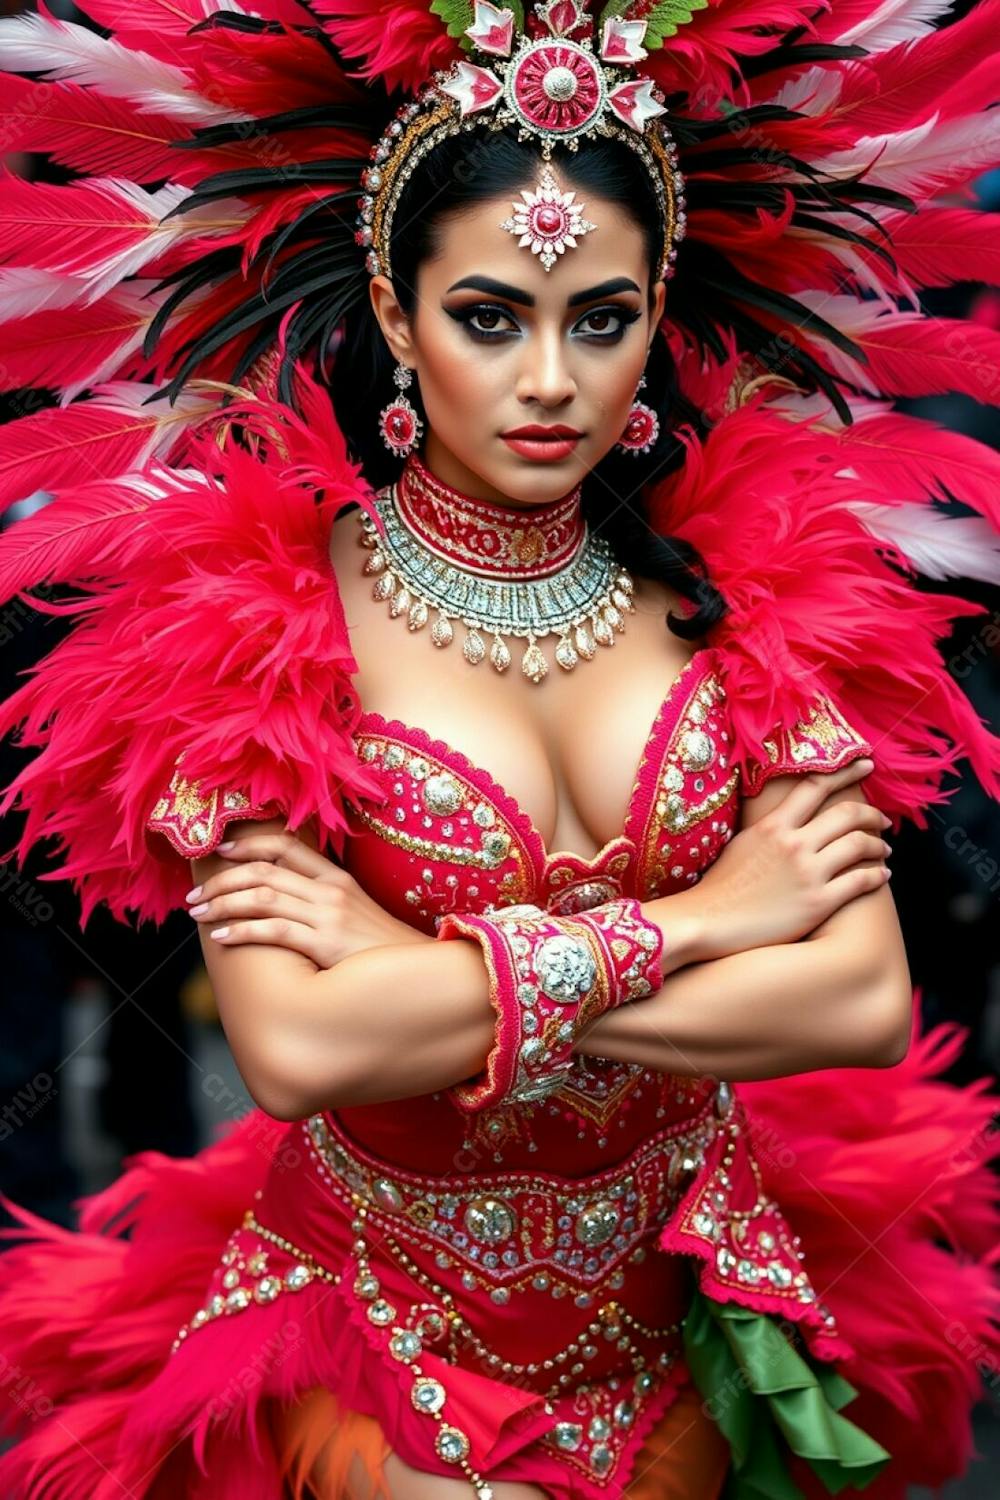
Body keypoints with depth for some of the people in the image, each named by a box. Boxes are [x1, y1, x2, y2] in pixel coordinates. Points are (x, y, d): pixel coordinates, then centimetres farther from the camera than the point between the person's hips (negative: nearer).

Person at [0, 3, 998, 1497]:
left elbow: (867, 999, -17)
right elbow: (297, 1046, -26)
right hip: (376, 1322, -2)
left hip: (680, 1307, 3)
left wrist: (435, 972, -21)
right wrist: (692, 921, -22)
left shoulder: (742, 590, -7)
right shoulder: (260, 620, -14)